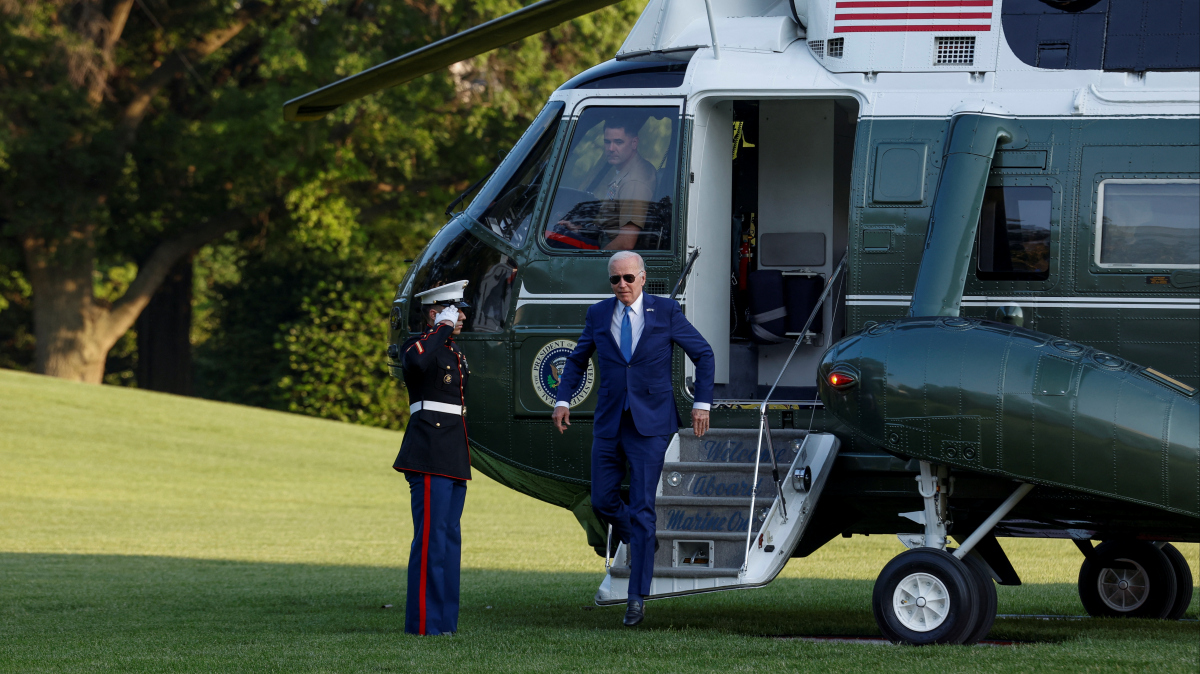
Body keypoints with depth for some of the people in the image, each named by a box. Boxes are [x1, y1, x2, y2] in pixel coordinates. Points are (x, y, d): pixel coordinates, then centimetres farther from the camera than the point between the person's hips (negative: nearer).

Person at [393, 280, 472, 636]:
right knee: (431, 538, -11)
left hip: (454, 458, 9)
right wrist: (443, 328, -19)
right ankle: (424, 621, -11)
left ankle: (444, 620, 13)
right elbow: (416, 362, -33)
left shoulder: (453, 352, 21)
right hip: (429, 454, -9)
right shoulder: (419, 344, -6)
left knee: (449, 537, 10)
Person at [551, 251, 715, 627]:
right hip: (609, 423, 4)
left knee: (642, 508, -8)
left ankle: (637, 598, -6)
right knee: (603, 502, 5)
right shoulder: (599, 315, 5)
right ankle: (639, 540, 38)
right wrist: (563, 399, 3)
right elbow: (577, 360, 17)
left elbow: (703, 355, 4)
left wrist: (702, 403, -4)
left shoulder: (666, 311, -3)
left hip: (650, 424, -4)